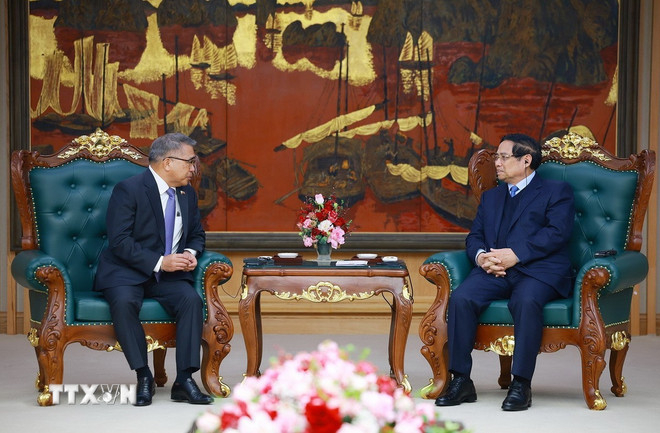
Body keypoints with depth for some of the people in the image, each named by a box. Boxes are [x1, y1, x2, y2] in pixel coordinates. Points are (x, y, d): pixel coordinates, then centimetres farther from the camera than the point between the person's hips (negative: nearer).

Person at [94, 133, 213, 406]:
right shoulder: (129, 190, -12)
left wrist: (191, 253, -4)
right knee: (124, 302, -35)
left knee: (191, 299, -25)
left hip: (169, 276, 5)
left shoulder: (187, 193, 10)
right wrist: (159, 262, -24)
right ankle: (144, 378, -22)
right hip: (127, 274, -5)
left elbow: (197, 234, 21)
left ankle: (184, 380, -22)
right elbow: (119, 242, -18)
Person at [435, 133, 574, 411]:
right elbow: (474, 236, 20)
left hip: (538, 270, -5)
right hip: (494, 272, 5)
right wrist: (481, 256, -6)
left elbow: (557, 232, -6)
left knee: (527, 301, -38)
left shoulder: (556, 192, 11)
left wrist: (514, 254, -17)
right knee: (461, 298, -25)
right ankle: (461, 381, -21)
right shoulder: (491, 197, 30)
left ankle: (521, 384, -30)